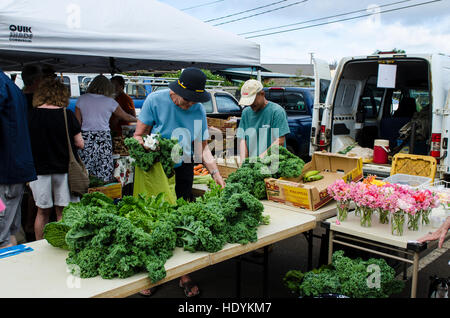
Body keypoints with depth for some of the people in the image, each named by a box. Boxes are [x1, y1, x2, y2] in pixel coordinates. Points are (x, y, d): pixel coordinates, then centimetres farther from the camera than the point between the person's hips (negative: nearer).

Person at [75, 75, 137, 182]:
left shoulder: (82, 99, 6)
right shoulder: (109, 101, 0)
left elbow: (77, 122, 5)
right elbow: (126, 117, 12)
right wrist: (138, 119, 29)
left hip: (86, 137, 2)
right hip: (103, 138, -2)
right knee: (104, 172, 3)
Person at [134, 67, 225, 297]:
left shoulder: (198, 110, -3)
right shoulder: (155, 100, -10)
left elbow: (202, 148, 0)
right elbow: (138, 136, -5)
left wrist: (215, 172, -12)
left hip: (182, 170, 2)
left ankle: (184, 275, 18)